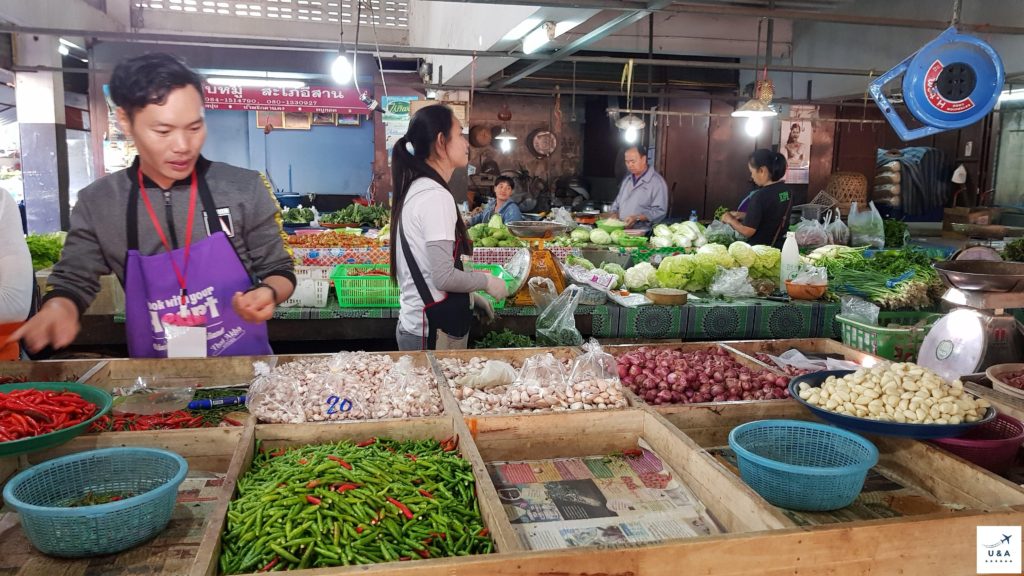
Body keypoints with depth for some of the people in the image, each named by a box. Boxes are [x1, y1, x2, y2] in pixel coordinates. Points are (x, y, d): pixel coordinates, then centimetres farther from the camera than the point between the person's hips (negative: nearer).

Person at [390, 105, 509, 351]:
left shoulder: (417, 189, 11)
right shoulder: (436, 196, -18)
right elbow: (443, 277, -22)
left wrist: (470, 296, 15)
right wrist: (486, 281, -6)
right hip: (435, 332, -9)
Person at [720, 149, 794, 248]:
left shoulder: (760, 196, -23)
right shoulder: (786, 190, 2)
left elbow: (747, 231, -19)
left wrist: (730, 220, -3)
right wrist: (744, 215, 13)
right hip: (778, 247, 8)